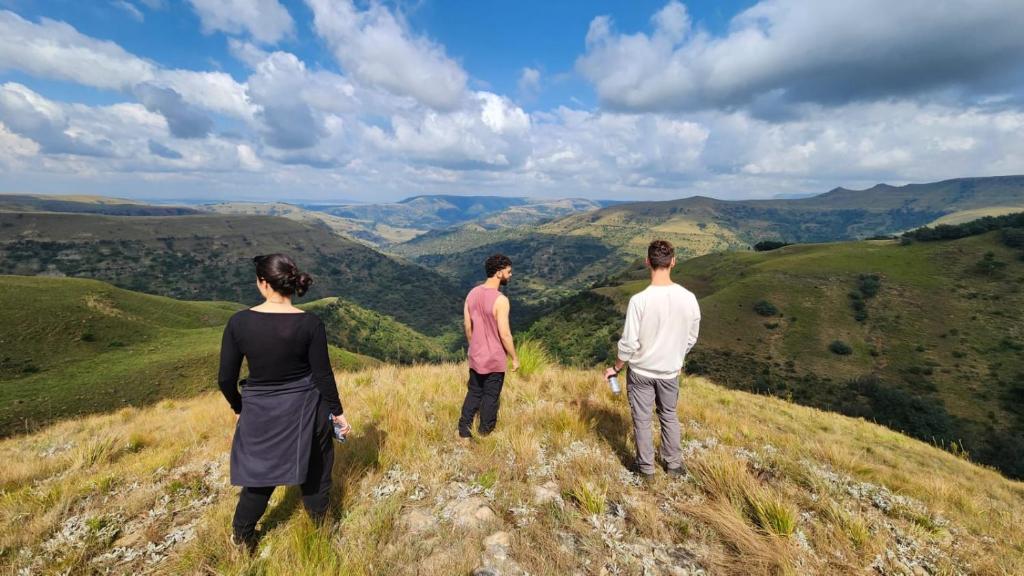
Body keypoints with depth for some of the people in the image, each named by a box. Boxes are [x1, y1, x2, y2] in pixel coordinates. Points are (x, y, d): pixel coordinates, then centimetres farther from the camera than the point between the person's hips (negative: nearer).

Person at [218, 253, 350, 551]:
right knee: (314, 472, 20)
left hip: (260, 413, 1)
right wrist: (337, 412, 2)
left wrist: (239, 408, 14)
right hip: (306, 410, -1)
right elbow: (323, 375, -11)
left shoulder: (239, 322, -14)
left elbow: (225, 379, -5)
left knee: (259, 475, 24)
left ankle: (242, 539, 45)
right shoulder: (310, 324, -18)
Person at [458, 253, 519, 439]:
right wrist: (515, 358, -8)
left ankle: (463, 432, 27)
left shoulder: (472, 293, -2)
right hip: (495, 359, -6)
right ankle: (484, 435, 26)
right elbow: (505, 334, -21)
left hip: (475, 356, 6)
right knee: (491, 397, 11)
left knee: (473, 393, 20)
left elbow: (467, 326, 6)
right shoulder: (500, 300, -23)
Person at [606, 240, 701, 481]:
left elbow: (629, 344, -19)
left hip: (641, 371, -3)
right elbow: (691, 339, 0)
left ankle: (646, 468, 31)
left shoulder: (639, 300, -25)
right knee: (669, 417, 24)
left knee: (642, 419, 15)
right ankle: (674, 464, 40)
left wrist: (616, 368, -2)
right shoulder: (688, 298, -13)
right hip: (670, 372, 3)